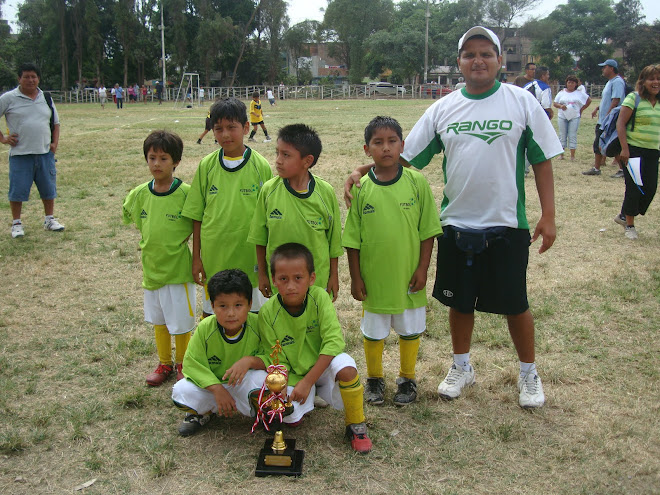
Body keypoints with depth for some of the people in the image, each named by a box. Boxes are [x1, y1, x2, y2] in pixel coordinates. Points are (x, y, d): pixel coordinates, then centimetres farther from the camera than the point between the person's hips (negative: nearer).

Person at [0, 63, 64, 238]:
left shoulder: (46, 98, 11)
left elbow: (55, 123, 19)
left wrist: (55, 143, 7)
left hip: (45, 152, 4)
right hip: (20, 153, -3)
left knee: (49, 187, 10)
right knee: (18, 189, 1)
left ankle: (49, 219, 25)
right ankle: (16, 223, 15)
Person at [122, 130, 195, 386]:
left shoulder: (186, 193, -16)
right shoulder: (139, 194, -3)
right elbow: (129, 216, 16)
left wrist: (182, 238, -10)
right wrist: (150, 241, 9)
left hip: (178, 268, -4)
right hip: (150, 267, 5)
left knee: (181, 322, 7)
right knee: (158, 320, 18)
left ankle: (182, 365, 28)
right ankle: (164, 364, 35)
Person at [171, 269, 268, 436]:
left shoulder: (257, 325, -19)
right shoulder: (205, 328, -18)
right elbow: (192, 364, -15)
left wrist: (250, 360, -35)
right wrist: (217, 389, -26)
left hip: (244, 385, -2)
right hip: (210, 383, 2)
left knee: (261, 378, -33)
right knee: (181, 391, -24)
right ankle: (203, 412, 12)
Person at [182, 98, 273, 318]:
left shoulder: (260, 166, -5)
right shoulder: (207, 166, 0)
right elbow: (197, 216, 5)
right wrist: (196, 257, 4)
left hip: (250, 259, -1)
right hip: (214, 259, 2)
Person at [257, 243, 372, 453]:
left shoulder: (319, 298, -19)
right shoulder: (268, 313, -17)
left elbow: (334, 341, -25)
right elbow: (277, 362, -11)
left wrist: (308, 381, -29)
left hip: (323, 367, 0)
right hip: (293, 376, 0)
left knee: (345, 365, -33)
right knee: (288, 414, -27)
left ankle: (355, 426, -10)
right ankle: (299, 411, 14)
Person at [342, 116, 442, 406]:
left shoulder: (416, 182, -7)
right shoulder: (361, 188, -7)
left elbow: (428, 230, -1)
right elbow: (352, 239, -1)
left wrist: (423, 268, -5)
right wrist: (355, 277, -2)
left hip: (409, 276, 0)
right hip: (373, 277, 0)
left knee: (410, 330, 14)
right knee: (373, 332, 15)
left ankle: (407, 378, 36)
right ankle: (374, 378, 37)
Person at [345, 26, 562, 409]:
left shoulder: (522, 102, -3)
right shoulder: (443, 109, 2)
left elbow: (542, 160, 0)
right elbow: (404, 155, 2)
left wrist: (548, 215, -5)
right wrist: (362, 172, -11)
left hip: (507, 224, -2)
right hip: (456, 224, 2)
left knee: (515, 303, 8)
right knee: (460, 301, 14)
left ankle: (529, 373, 31)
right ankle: (462, 368, 36)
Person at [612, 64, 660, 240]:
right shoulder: (634, 98, -7)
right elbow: (620, 123, -11)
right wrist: (624, 148, -17)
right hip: (634, 150, -6)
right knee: (634, 187, -2)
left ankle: (624, 216, 24)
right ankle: (629, 225, 14)